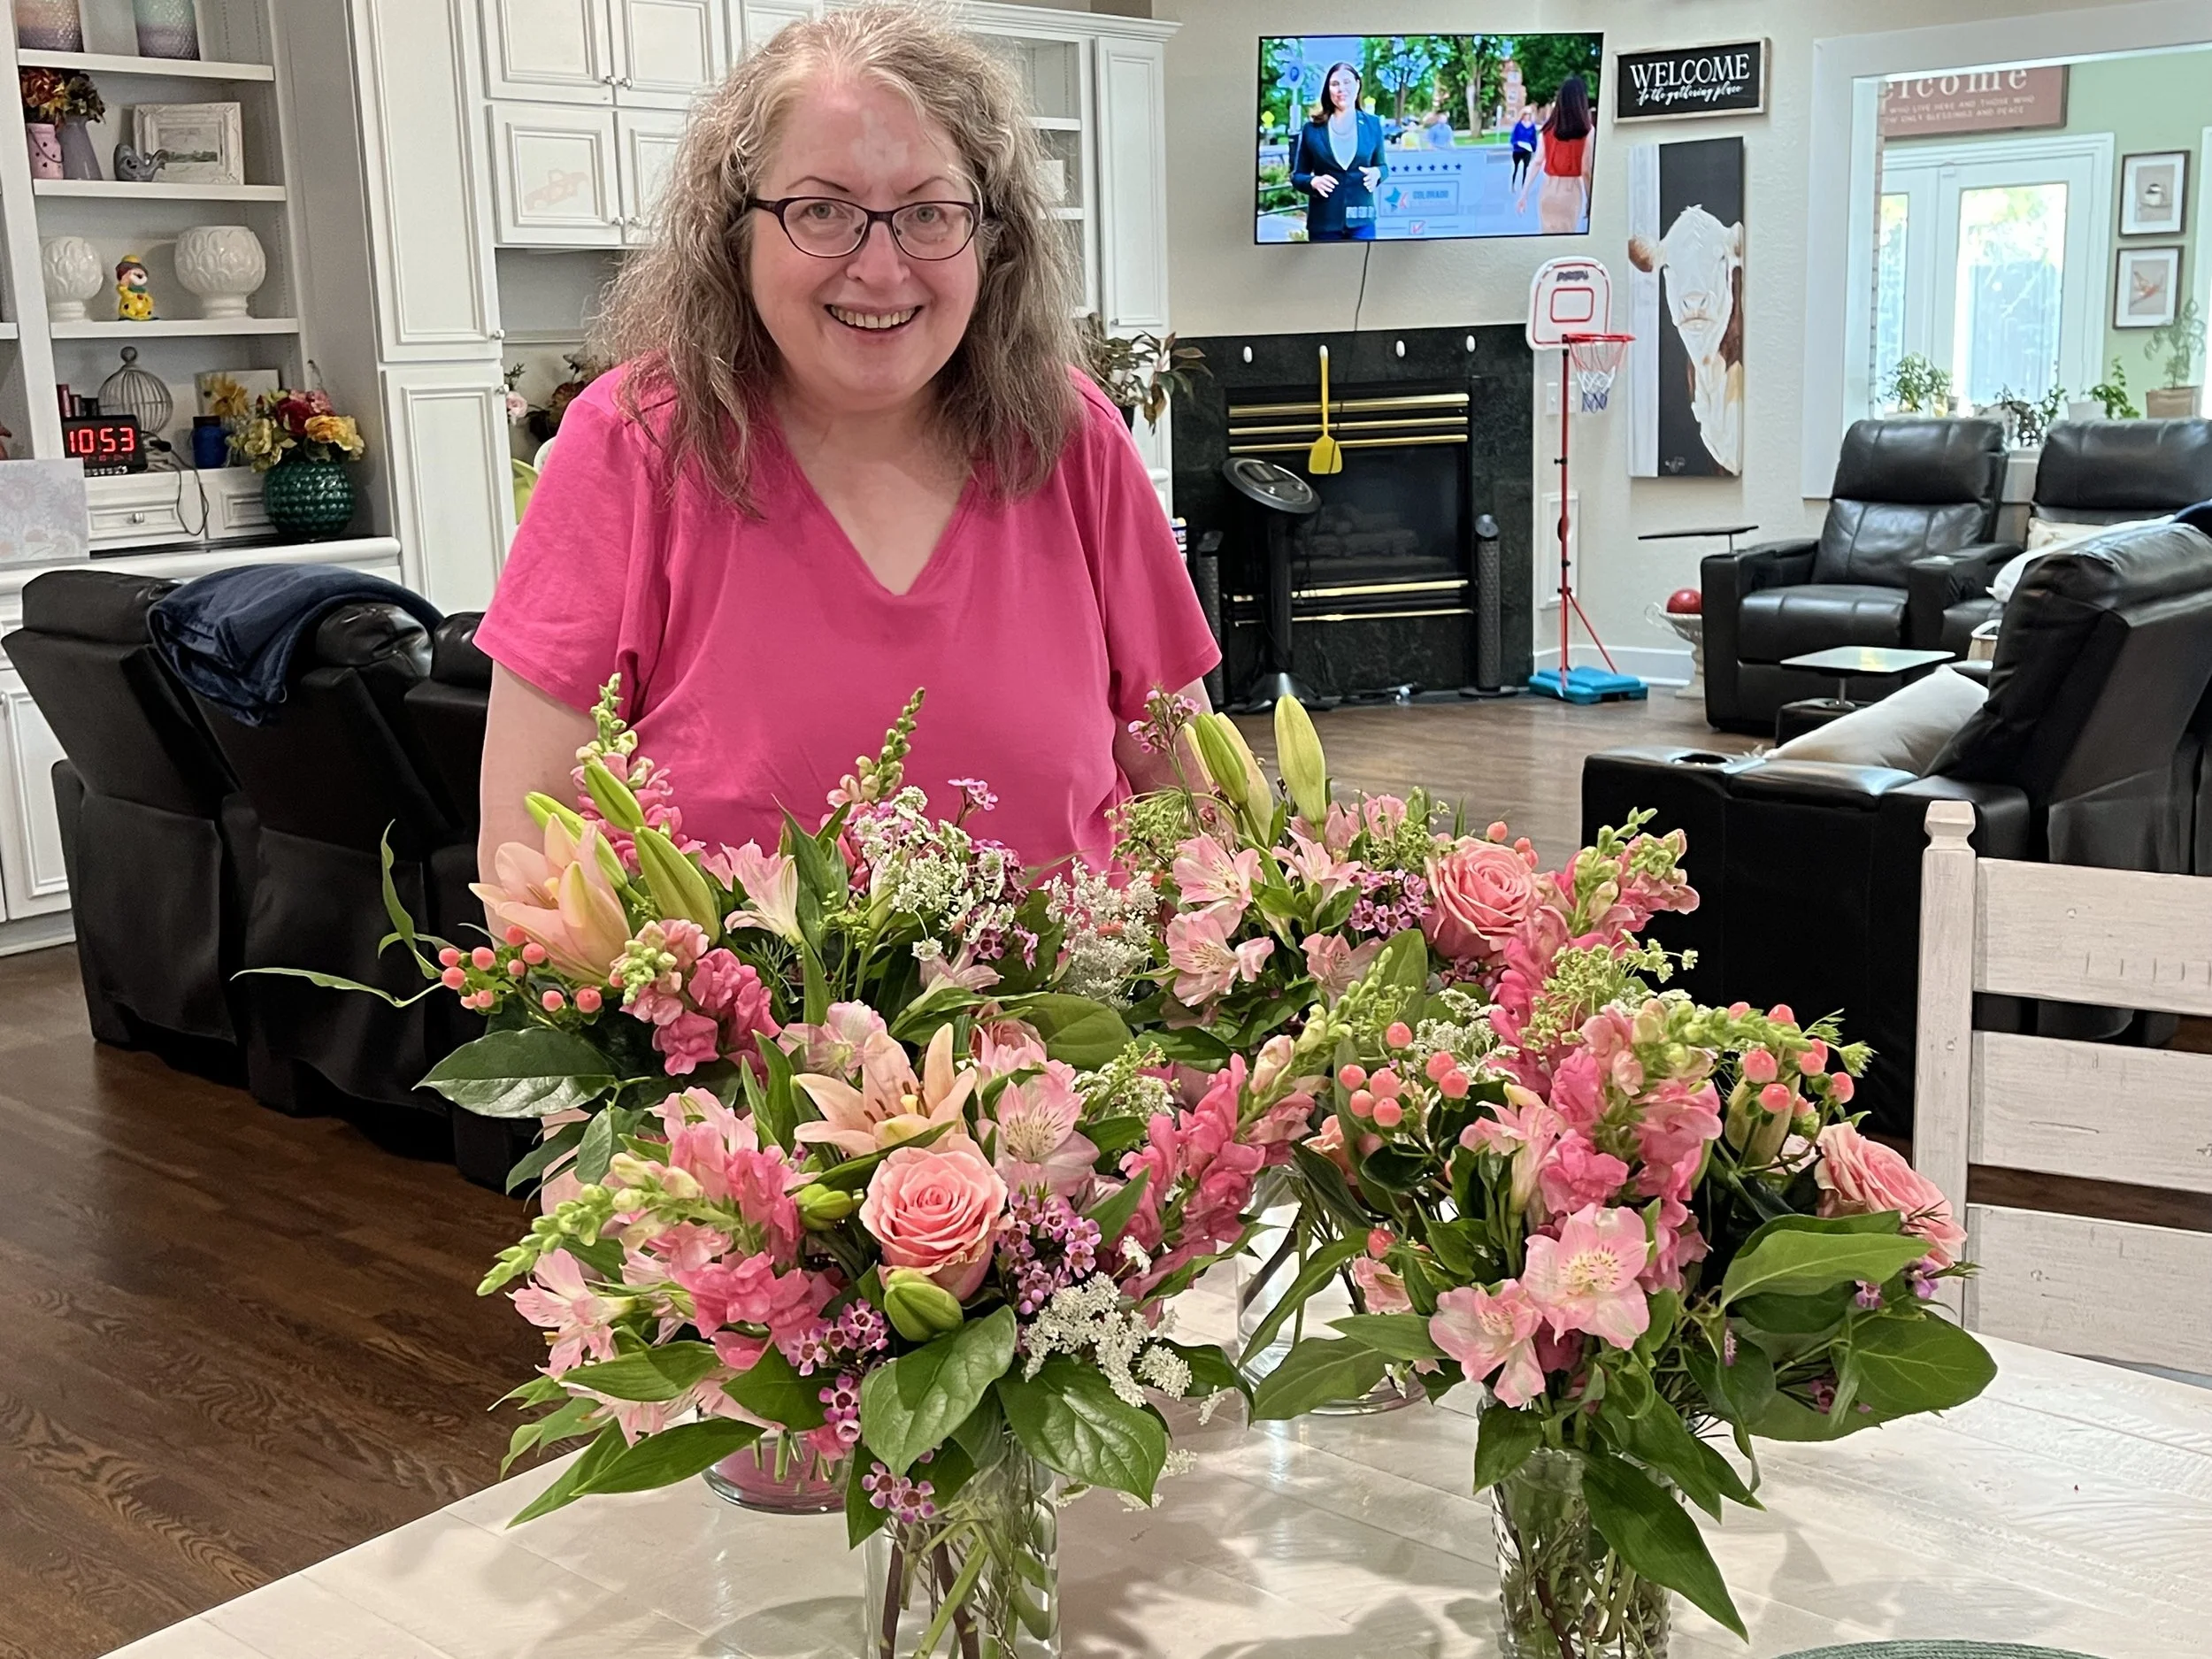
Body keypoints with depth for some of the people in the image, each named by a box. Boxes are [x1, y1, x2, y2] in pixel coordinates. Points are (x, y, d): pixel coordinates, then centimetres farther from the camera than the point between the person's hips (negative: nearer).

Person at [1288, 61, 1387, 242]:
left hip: (1361, 221, 0)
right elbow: (1296, 175, 7)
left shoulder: (1372, 123, 7)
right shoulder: (1312, 128, 3)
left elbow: (1382, 165, 15)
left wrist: (1377, 173, -9)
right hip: (1323, 222, 0)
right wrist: (1313, 181, -15)